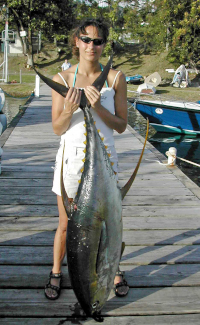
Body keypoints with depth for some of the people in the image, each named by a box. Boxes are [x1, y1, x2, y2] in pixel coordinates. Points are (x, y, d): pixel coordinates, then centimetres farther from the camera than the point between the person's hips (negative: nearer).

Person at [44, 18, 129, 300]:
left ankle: (114, 270, 37)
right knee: (65, 225, 11)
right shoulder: (62, 79, -5)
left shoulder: (115, 78, -3)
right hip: (71, 156, 0)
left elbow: (121, 126, -3)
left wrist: (98, 108, -20)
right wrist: (69, 109, -24)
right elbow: (58, 128, -3)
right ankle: (56, 273, 35)